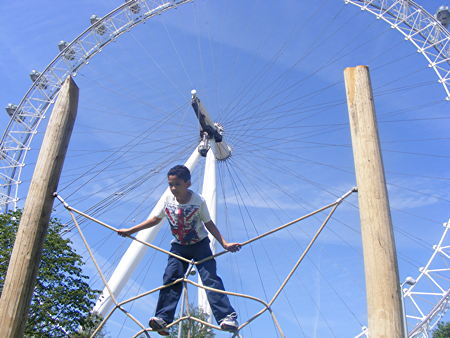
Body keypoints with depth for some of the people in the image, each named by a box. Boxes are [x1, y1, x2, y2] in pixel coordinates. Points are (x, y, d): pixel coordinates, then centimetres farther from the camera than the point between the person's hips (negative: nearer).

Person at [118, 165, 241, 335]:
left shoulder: (198, 201, -20)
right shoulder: (168, 199, -12)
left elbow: (209, 224, -9)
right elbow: (155, 219, 2)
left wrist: (224, 243, -16)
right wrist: (130, 230, 1)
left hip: (200, 244, -3)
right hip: (178, 246, 3)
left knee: (210, 277, -15)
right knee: (171, 278, -13)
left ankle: (227, 317, -17)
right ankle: (162, 318, -11)